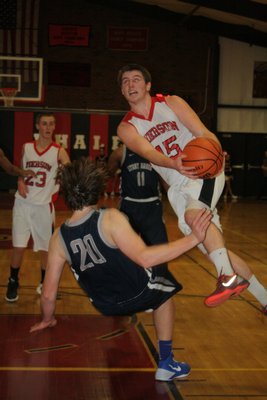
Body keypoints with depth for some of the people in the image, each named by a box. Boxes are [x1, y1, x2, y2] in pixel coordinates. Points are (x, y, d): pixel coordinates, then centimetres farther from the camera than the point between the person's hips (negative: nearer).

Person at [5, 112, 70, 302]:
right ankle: (13, 283, 22)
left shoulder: (59, 151, -6)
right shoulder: (26, 147, 4)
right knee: (18, 246, 3)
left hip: (44, 205, -2)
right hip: (23, 203, 2)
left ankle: (45, 284, 28)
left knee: (46, 248, 7)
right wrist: (20, 183, -3)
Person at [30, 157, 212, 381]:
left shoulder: (59, 237, -13)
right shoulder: (110, 218, -27)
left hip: (106, 306, 5)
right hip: (139, 293, -5)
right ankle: (166, 364, 29)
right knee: (164, 294, 31)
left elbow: (48, 293, -5)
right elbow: (144, 257, -36)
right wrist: (193, 238, -33)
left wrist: (47, 320, 15)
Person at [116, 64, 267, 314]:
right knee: (212, 247, 1)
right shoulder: (126, 129, 1)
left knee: (193, 214, -34)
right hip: (179, 187, 3)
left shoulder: (171, 103, 1)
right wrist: (174, 164, -40)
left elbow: (204, 133, -6)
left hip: (205, 174, -3)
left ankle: (229, 276, -34)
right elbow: (148, 152, -19)